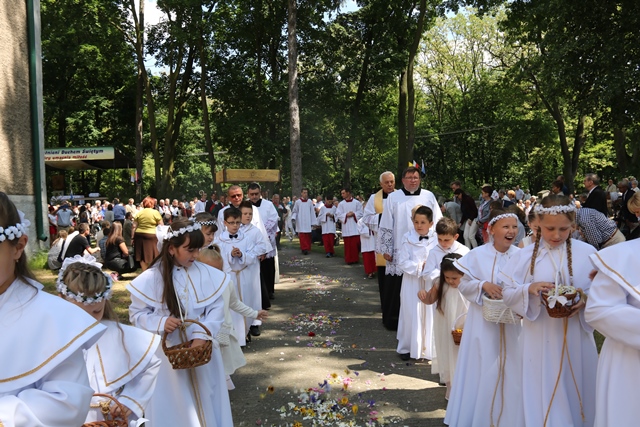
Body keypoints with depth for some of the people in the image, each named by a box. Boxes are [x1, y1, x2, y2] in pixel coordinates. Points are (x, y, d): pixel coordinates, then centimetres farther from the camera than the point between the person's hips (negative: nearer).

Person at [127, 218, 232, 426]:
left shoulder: (207, 274, -6)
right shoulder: (151, 278, -11)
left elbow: (216, 309, -5)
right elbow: (136, 314, -4)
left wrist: (202, 336, -19)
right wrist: (161, 323, -21)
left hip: (202, 349, 2)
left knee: (206, 401, 16)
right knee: (173, 406, 11)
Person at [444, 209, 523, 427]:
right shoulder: (477, 255, -9)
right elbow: (463, 285, -4)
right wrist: (483, 285, -20)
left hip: (511, 321, 2)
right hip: (483, 321, -2)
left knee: (509, 371, 11)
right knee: (481, 369, 8)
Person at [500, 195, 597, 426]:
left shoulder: (587, 253, -3)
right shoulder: (525, 255, -2)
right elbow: (507, 294, -1)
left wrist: (587, 300, -18)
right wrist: (529, 289, -19)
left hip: (576, 337, 1)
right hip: (539, 338, 0)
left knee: (576, 392, 13)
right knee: (541, 395, 8)